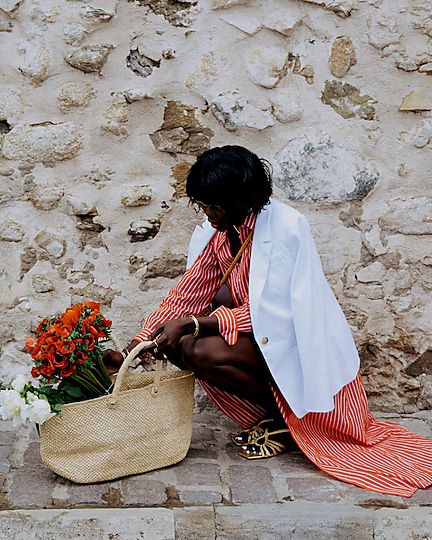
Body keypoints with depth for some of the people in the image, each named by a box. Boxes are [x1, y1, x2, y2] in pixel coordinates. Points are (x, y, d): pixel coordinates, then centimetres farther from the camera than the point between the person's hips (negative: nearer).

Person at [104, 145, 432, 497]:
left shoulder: (285, 227, -23)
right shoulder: (219, 230, -2)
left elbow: (270, 313, -25)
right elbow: (187, 294, -2)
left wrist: (192, 323, -30)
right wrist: (137, 346, -11)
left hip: (298, 344, -8)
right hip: (260, 328, 8)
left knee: (202, 352, -25)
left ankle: (284, 421, -2)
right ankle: (268, 416, 1)